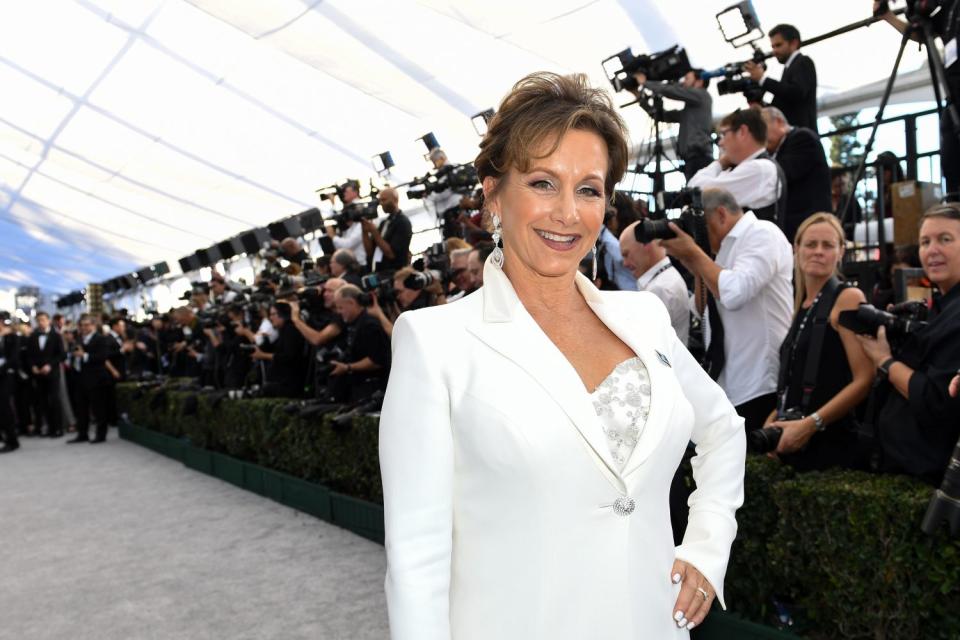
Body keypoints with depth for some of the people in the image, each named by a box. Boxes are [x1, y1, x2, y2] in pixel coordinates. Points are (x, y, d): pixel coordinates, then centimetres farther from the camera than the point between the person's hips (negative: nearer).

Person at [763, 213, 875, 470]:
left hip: (830, 442, -6)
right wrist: (772, 421, 3)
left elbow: (865, 380, -14)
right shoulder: (802, 308, 13)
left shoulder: (848, 298, -7)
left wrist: (810, 424, -18)